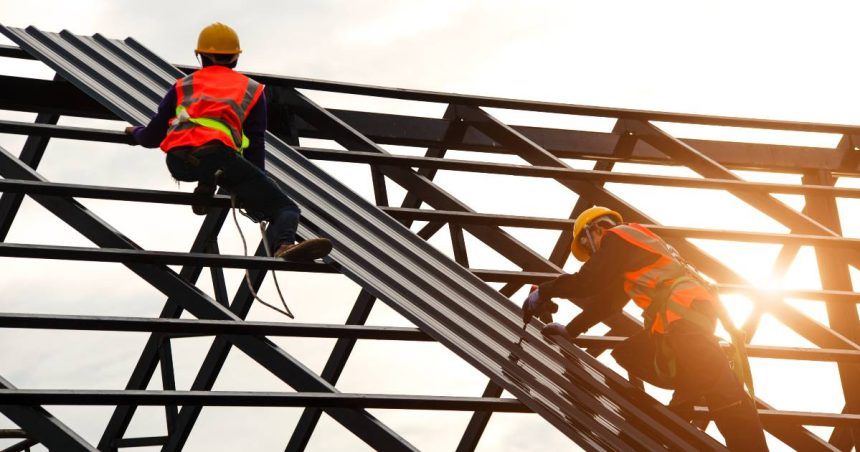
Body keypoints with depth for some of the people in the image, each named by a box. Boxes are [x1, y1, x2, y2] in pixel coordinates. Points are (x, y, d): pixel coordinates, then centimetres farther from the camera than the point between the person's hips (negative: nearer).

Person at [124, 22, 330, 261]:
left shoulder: (183, 85, 31)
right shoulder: (252, 89, 28)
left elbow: (152, 137, 30)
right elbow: (255, 145, 22)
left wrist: (135, 131, 55)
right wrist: (260, 194, 31)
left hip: (177, 161, 3)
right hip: (217, 154, -3)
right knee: (286, 209, -2)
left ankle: (205, 186, 11)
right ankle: (284, 244, -36)